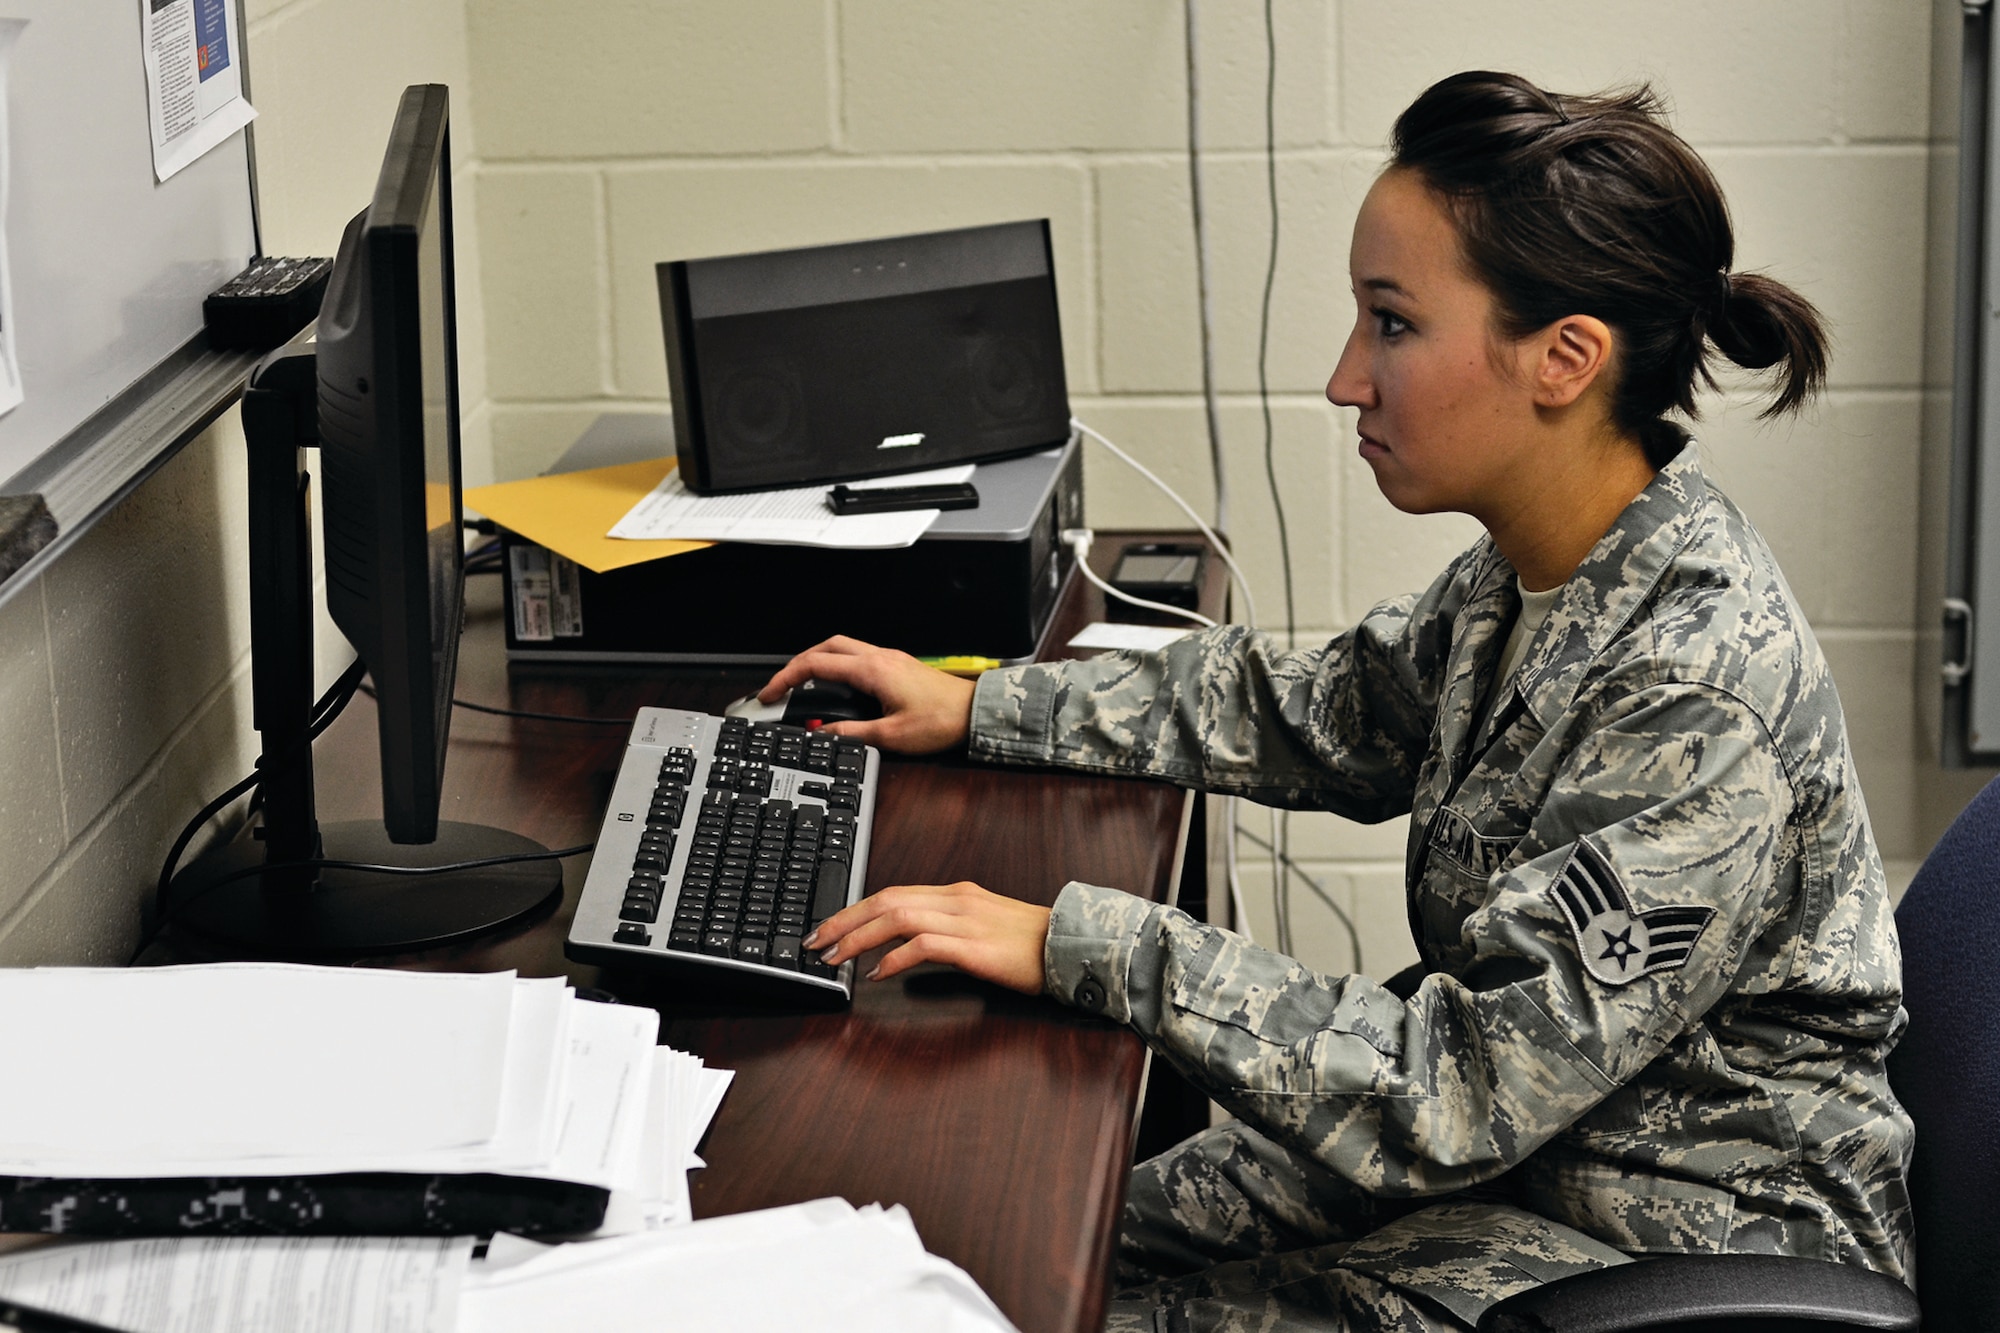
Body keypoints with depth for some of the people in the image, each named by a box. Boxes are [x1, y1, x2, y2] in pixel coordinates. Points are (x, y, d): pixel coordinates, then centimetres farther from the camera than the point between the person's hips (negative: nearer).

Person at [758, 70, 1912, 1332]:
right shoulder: (1545, 575, -2)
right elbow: (1324, 711, 16)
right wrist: (979, 710, 13)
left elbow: (1458, 1093, -30)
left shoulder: (1691, 708, -30)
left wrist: (1081, 945, -28)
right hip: (1523, 1141, 8)